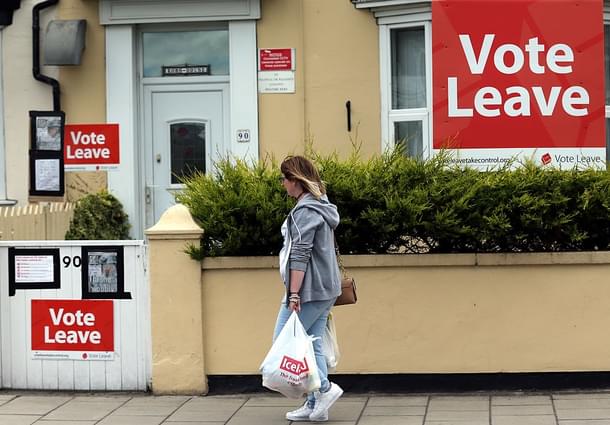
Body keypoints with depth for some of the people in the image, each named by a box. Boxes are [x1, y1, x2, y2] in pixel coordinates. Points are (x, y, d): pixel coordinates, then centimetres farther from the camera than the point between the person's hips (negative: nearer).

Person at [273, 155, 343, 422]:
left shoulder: (305, 212, -15)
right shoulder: (320, 206, 16)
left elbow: (300, 255, -20)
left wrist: (294, 294, -22)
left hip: (309, 290, -10)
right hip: (325, 289, 10)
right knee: (312, 346, 10)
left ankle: (325, 388, -5)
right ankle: (315, 405, 11)